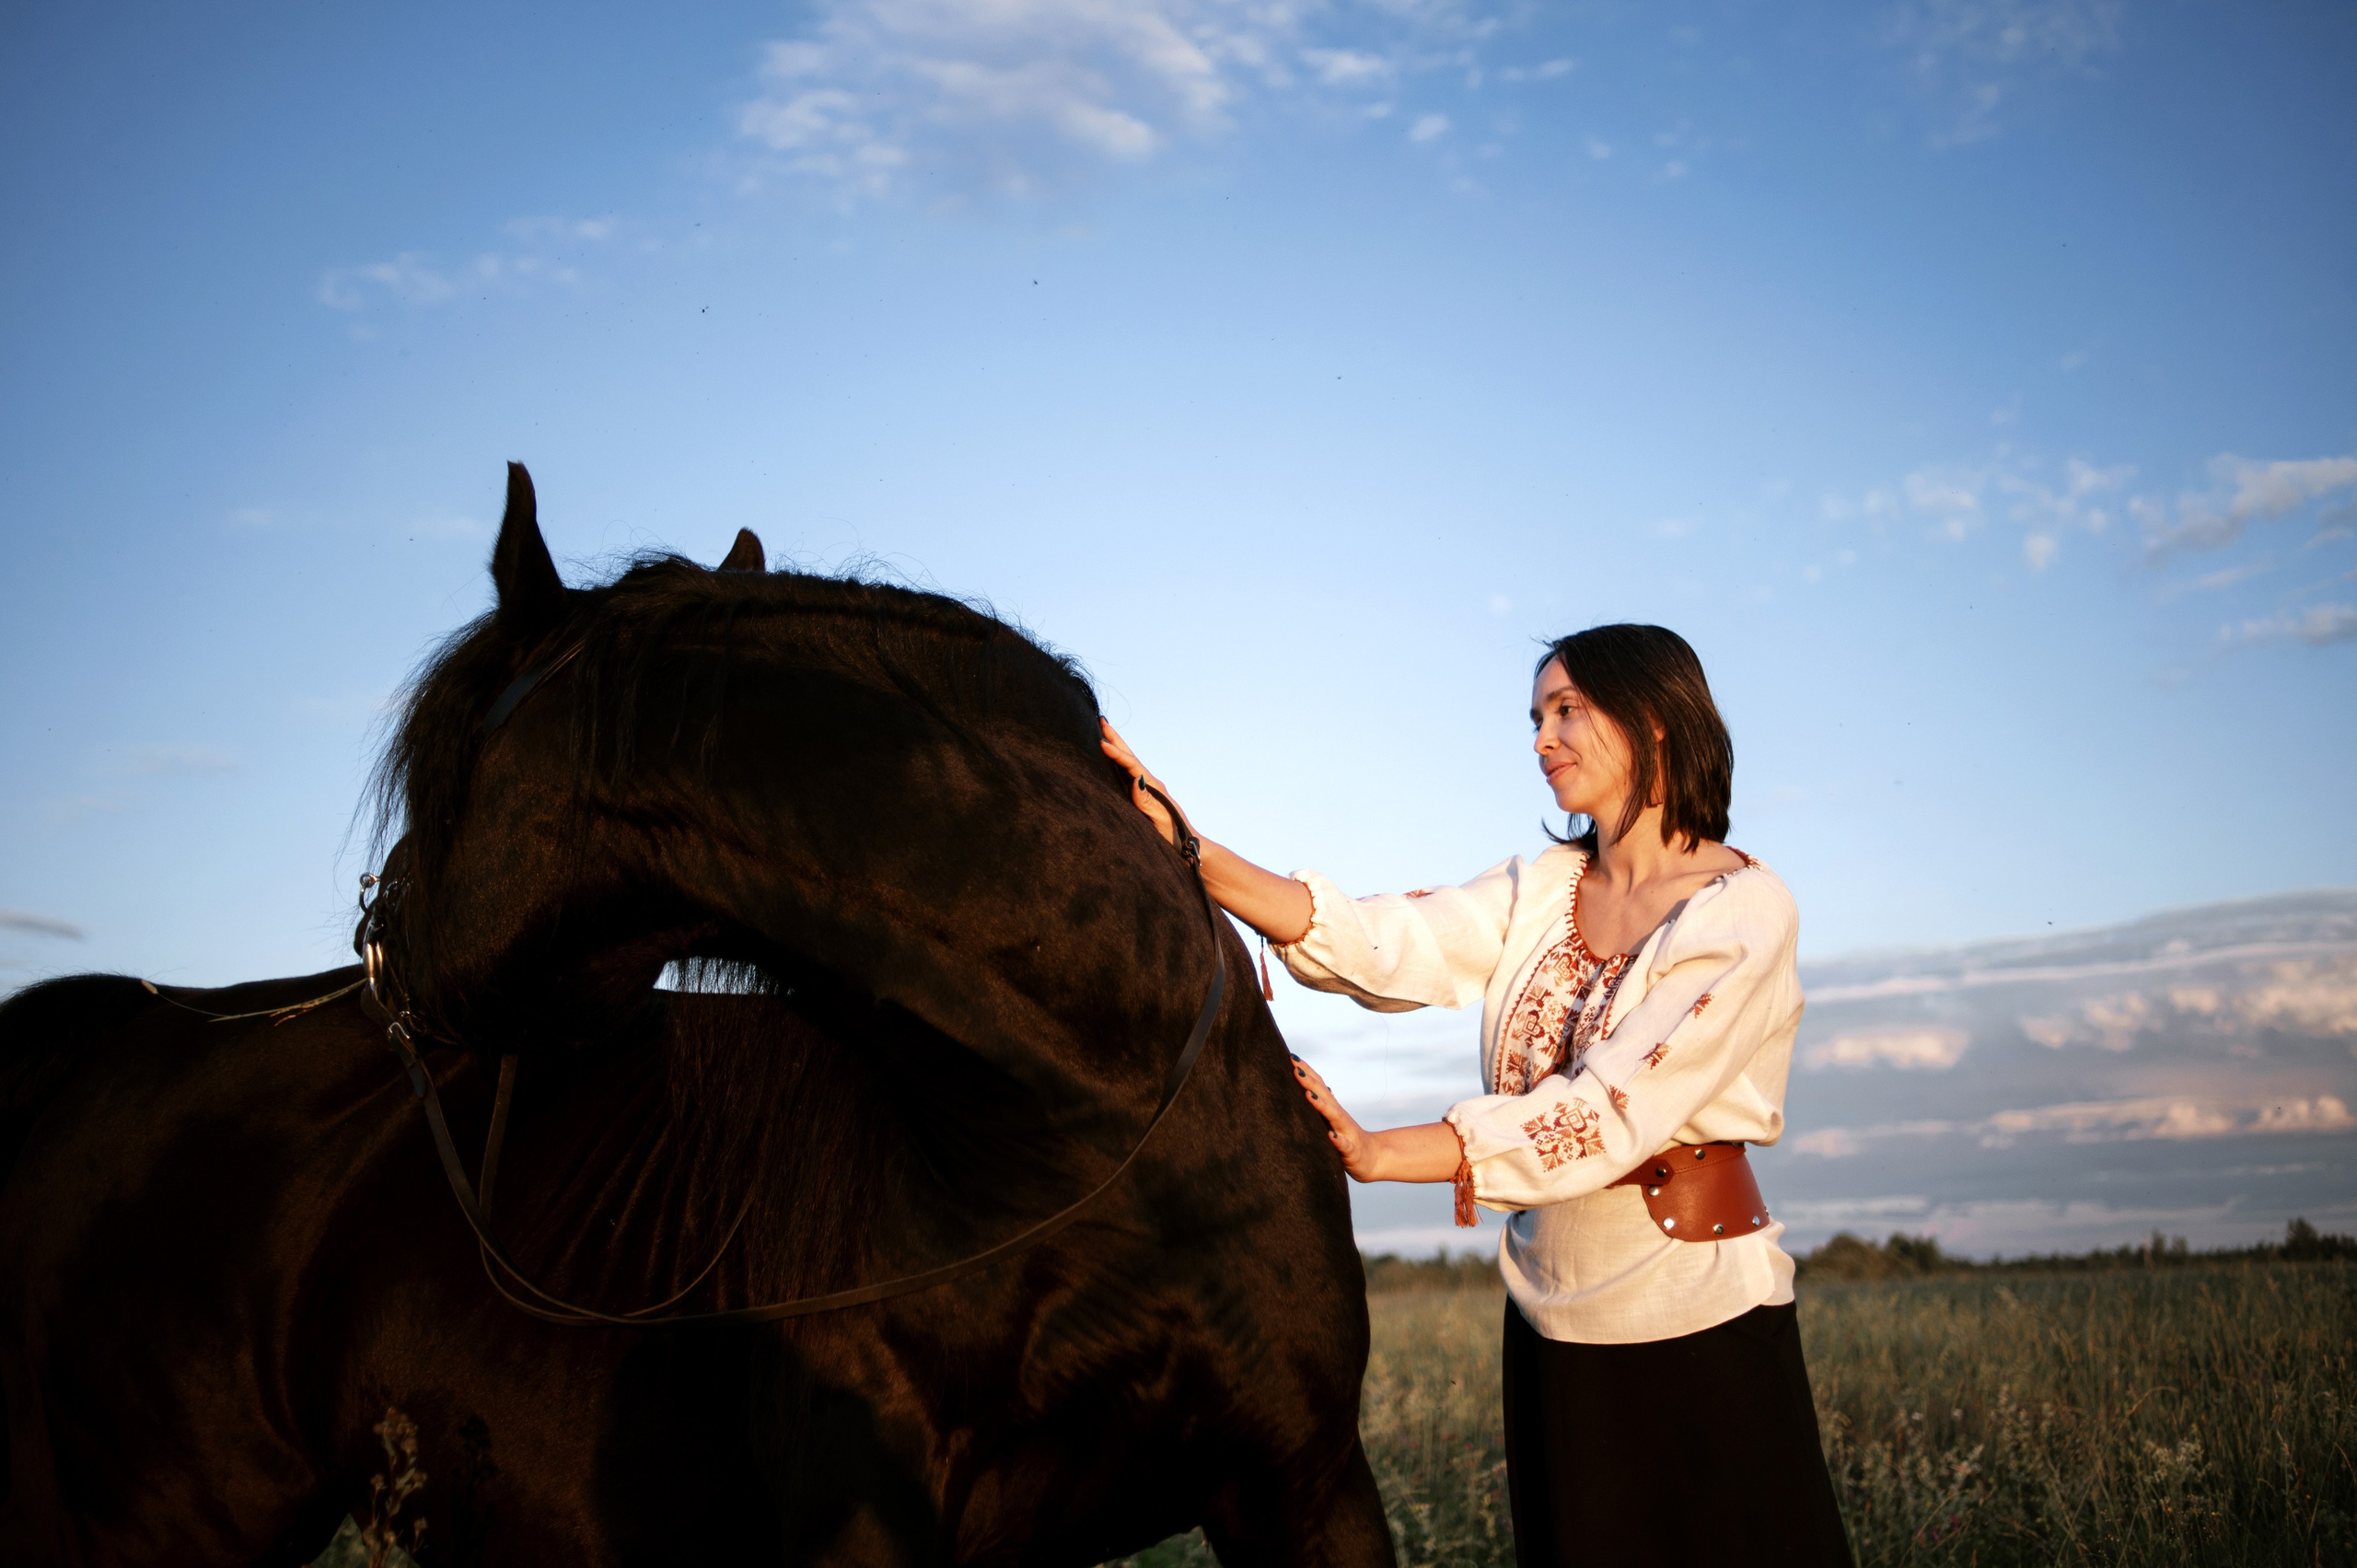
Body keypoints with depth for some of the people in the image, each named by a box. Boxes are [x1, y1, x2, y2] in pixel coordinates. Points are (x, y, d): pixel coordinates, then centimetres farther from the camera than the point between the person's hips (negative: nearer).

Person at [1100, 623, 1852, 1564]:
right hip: (1557, 1322, 5)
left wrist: (1381, 1154, -26)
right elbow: (1379, 945, -10)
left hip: (1700, 1313, -5)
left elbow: (1613, 1111, -21)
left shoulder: (1744, 908, -11)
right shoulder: (1542, 892, 6)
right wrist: (1185, 848, -21)